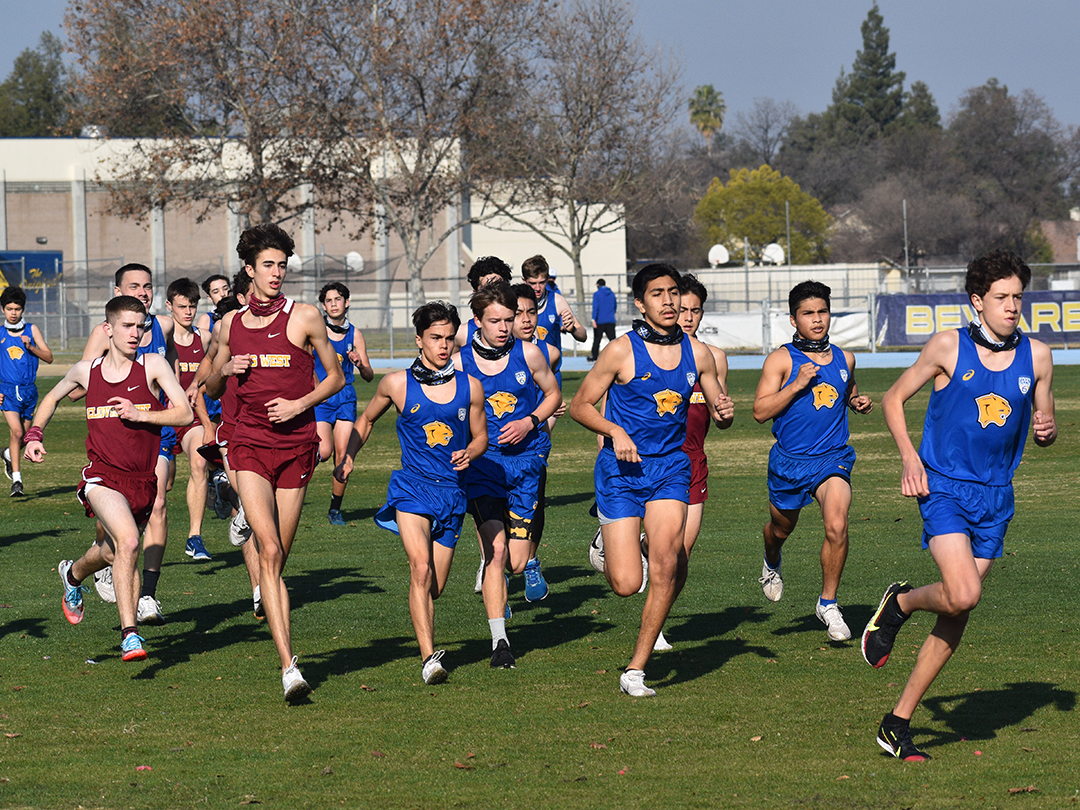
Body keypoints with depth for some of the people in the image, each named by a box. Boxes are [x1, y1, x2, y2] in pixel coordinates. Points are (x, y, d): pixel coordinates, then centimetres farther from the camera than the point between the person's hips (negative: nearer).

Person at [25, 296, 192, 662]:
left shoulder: (153, 365, -3)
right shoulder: (86, 370, 3)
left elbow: (185, 413, -9)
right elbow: (52, 398, 24)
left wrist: (139, 414, -19)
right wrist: (35, 434, 10)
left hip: (143, 480, 2)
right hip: (103, 476, -2)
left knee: (112, 552, 19)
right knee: (128, 542, -27)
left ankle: (73, 574, 55)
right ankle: (130, 634, -23)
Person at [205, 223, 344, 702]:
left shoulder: (304, 317, 1)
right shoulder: (231, 324, 9)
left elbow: (336, 377, 8)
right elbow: (211, 389, 21)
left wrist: (300, 404, -8)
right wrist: (226, 369, -2)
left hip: (296, 444, 0)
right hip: (249, 445, 0)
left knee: (280, 557, 6)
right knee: (269, 552, -17)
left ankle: (286, 658, 26)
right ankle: (289, 666, -23)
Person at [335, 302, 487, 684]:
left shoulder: (470, 387, 4)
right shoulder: (397, 384, 0)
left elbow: (480, 437, 16)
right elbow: (366, 420, 18)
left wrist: (468, 455, -5)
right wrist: (346, 459, 7)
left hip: (452, 491, 3)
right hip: (412, 486, -3)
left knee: (436, 586, 6)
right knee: (421, 570, -23)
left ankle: (426, 640, 34)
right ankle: (428, 658, -28)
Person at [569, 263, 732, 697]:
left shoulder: (697, 353, 4)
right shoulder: (621, 351, -8)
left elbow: (717, 409, 16)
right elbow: (579, 406, -1)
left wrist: (722, 412, -8)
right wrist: (615, 430, -18)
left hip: (670, 467, 2)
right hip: (621, 471, -2)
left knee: (665, 561, -21)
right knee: (626, 584, -7)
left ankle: (636, 669, -9)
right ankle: (608, 544, 32)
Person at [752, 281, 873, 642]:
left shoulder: (844, 359, 7)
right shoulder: (781, 360, -7)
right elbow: (760, 411, -13)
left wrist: (860, 403, 4)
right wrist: (797, 385, -21)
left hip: (833, 459, 1)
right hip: (789, 461, -1)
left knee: (837, 526, -22)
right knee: (781, 528, 19)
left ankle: (828, 603, -6)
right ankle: (771, 565, 57)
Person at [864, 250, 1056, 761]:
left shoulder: (1037, 357, 5)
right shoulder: (949, 347, -5)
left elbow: (1046, 431, 15)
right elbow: (893, 399, 4)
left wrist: (1047, 430, -9)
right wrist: (910, 460, -8)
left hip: (995, 498, 4)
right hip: (944, 488, -4)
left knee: (958, 616, 4)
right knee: (962, 595, -24)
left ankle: (898, 723, 13)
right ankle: (900, 603, 11)